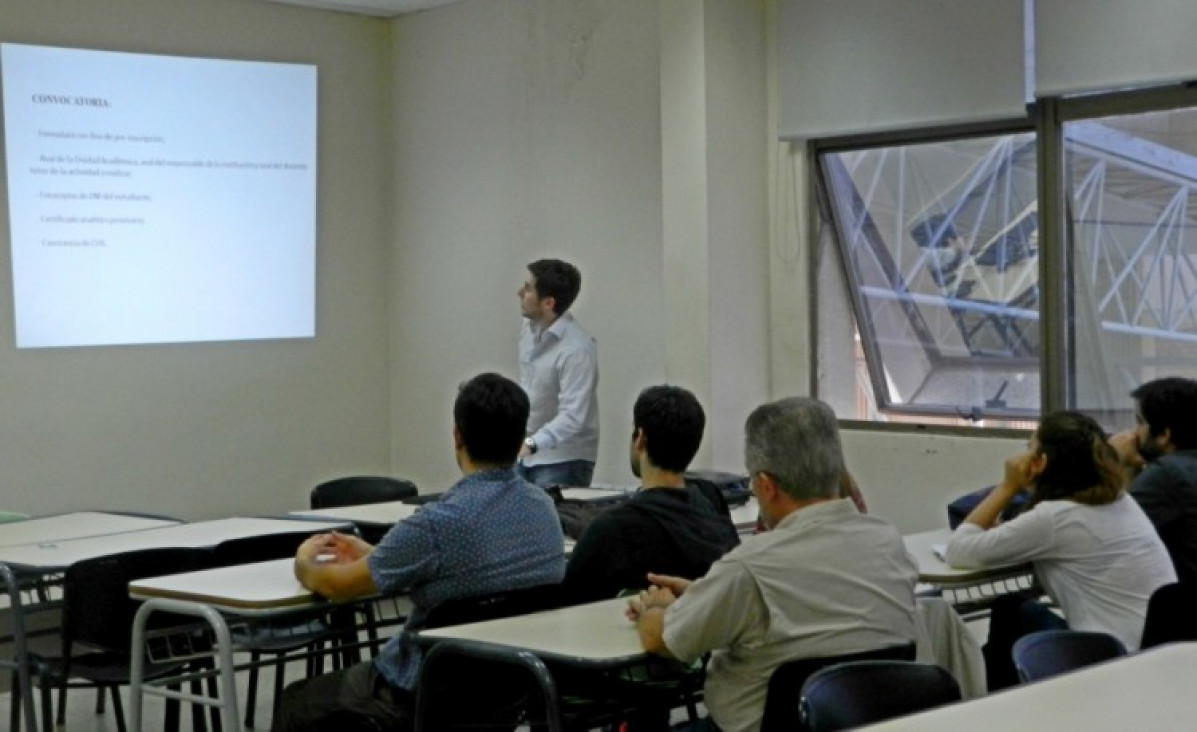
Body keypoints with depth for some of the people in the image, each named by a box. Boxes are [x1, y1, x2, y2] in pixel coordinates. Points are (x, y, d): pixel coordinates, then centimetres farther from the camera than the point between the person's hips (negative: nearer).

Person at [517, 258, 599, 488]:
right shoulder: (530, 327, 1)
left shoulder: (577, 349, -24)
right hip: (526, 456, 7)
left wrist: (531, 444, -41)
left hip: (563, 461, -7)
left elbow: (572, 417, -29)